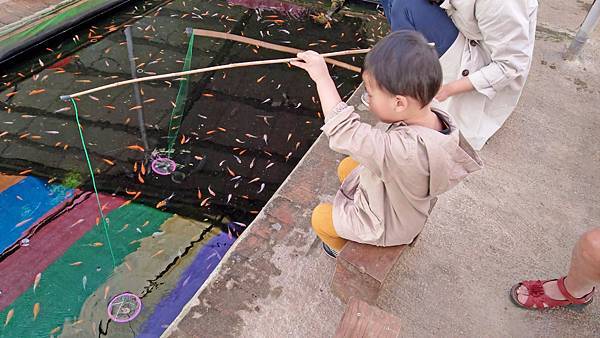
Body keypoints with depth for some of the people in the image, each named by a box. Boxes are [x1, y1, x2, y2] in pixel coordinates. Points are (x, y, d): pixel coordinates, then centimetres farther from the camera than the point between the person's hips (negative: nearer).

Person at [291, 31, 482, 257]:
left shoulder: (405, 151, -49)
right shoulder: (437, 118, -23)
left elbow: (344, 132, -44)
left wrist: (323, 78, -39)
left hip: (388, 226, -7)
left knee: (320, 218, 12)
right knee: (347, 167, 22)